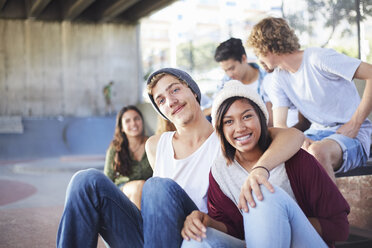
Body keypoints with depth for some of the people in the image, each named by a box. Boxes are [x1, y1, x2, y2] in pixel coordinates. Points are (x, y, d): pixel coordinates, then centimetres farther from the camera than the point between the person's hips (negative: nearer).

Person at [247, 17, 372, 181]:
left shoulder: (318, 58, -13)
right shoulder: (279, 78, 7)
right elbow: (279, 126, -1)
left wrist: (355, 124, -18)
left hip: (352, 134, -6)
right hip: (317, 133, 6)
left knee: (317, 152, -37)